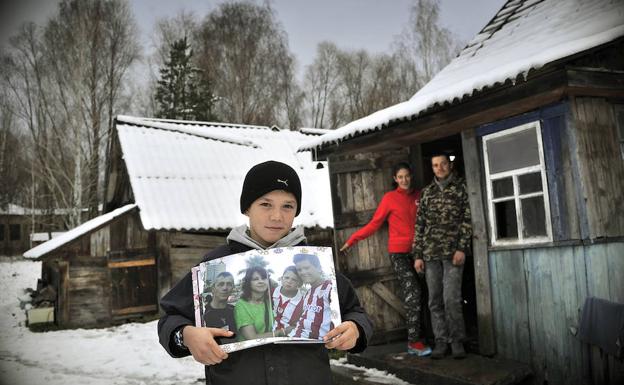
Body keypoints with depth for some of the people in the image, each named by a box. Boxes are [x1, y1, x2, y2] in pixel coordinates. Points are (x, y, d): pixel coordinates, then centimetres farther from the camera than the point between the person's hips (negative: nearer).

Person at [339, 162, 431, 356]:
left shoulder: (419, 196, 10)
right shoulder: (390, 198, 0)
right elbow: (374, 223, 0)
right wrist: (353, 239, -5)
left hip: (416, 251, 4)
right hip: (399, 252, -4)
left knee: (414, 295, 1)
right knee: (412, 293, -11)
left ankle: (414, 341, 6)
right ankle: (414, 342, -7)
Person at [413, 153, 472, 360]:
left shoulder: (461, 187, 5)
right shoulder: (426, 192, 15)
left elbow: (468, 219, -1)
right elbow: (420, 224, 13)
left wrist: (462, 248, -11)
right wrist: (417, 255, 8)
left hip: (453, 252, -4)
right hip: (430, 253, 4)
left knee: (451, 299, -10)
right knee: (435, 301, 5)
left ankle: (457, 341, 6)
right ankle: (441, 341, 13)